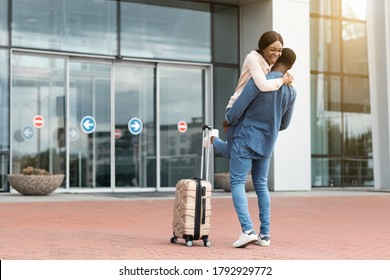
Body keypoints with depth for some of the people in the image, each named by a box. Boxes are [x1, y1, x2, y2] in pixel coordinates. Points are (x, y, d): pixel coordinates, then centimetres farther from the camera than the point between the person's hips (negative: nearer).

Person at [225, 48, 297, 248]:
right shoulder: (291, 92, 2)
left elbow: (237, 109, -16)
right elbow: (284, 124, 12)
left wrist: (228, 120, 7)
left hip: (245, 140, -5)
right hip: (266, 144, 6)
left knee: (237, 184, -4)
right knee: (261, 186, 14)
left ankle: (247, 230, -19)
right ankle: (265, 233, 10)